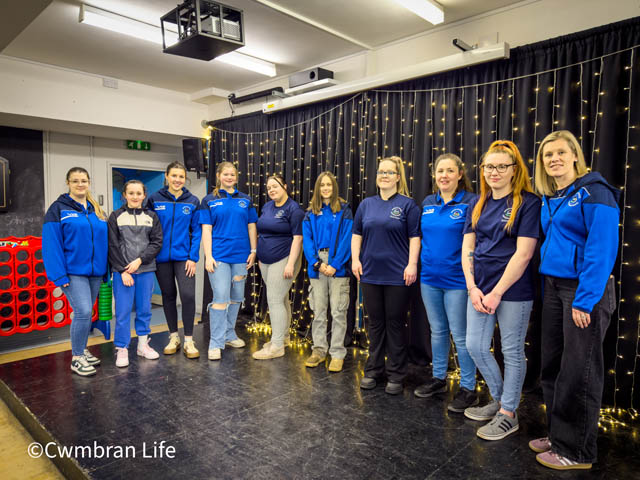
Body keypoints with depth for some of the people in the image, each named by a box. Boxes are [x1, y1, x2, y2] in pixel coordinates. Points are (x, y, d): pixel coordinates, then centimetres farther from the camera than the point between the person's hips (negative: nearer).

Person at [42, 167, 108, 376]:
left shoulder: (97, 211, 13)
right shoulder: (58, 209, -4)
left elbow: (104, 240, 15)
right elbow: (52, 244, -10)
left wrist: (106, 270, 9)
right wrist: (59, 274, -17)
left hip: (95, 271, 6)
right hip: (73, 271, -5)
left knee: (86, 313, 13)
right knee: (83, 312, -12)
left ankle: (82, 350, 29)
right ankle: (76, 358, 4)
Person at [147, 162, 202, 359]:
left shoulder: (193, 201, 0)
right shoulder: (154, 199, 0)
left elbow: (197, 231, 0)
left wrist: (193, 257, -7)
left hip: (184, 257, -1)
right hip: (161, 257, 1)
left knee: (188, 295, -9)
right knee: (168, 295, 11)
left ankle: (189, 341, 5)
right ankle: (173, 337, 26)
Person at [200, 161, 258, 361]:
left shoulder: (245, 200, 11)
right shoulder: (209, 201, 4)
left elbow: (251, 227, 11)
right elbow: (206, 230, -2)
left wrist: (253, 251, 3)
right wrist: (208, 256, -9)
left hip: (241, 255, 4)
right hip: (219, 255, -3)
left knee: (236, 297, 11)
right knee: (220, 298, -9)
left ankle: (229, 335, 27)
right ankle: (216, 343, -1)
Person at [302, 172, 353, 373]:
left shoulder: (344, 210, 2)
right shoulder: (311, 212, 11)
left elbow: (347, 239, -6)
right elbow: (307, 240, 5)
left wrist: (335, 265, -14)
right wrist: (317, 263, -8)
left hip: (337, 266, -3)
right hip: (317, 265, 3)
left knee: (338, 312, -1)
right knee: (318, 311, 10)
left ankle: (337, 353, 9)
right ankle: (319, 350, 21)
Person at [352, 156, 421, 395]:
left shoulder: (407, 204, -1)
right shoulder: (366, 204, 10)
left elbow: (414, 237, -4)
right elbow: (357, 234, 12)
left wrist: (412, 264, -12)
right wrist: (355, 259, 2)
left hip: (397, 275, -3)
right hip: (370, 273, 4)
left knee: (395, 323, 5)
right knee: (375, 322, 13)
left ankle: (395, 375, 18)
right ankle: (373, 370, 26)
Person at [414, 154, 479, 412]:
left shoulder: (471, 203, -8)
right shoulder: (427, 204, 8)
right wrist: (418, 265, 12)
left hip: (457, 280, -5)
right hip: (430, 278, 5)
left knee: (460, 335, 3)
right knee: (437, 330, 17)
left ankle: (468, 388, 19)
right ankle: (438, 378, 32)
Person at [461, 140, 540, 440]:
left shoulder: (528, 203, -8)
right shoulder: (477, 205, 9)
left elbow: (523, 253, -14)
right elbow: (467, 247, 7)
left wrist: (497, 293, -16)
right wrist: (473, 287, -5)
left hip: (513, 290, -6)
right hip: (479, 288, 6)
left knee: (512, 351, 7)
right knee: (475, 346, 10)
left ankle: (508, 414, 24)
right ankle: (498, 400, 33)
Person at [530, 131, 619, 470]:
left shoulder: (594, 192, -10)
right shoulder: (549, 199, 13)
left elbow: (601, 249, -17)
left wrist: (585, 300, -21)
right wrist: (547, 289, 9)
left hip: (585, 289, -7)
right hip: (554, 286, 7)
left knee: (579, 371, 2)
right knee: (552, 365, 12)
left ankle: (577, 451, 18)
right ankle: (557, 434, 29)